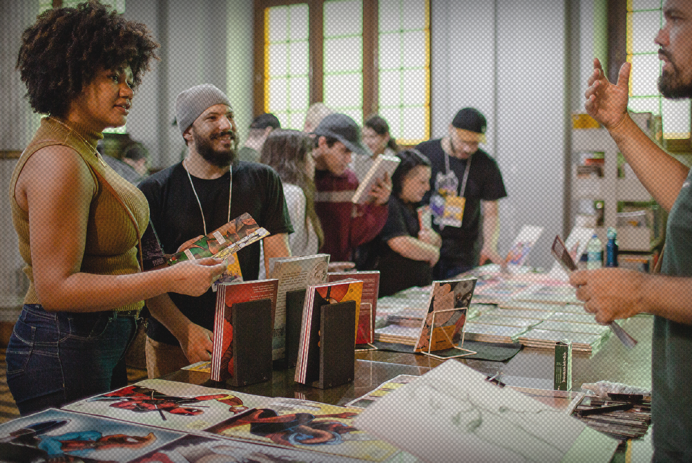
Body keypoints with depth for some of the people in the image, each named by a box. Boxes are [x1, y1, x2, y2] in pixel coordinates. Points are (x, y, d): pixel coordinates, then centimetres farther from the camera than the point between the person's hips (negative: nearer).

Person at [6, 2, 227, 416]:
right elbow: (56, 288, -24)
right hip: (62, 354, -10)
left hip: (102, 347, 10)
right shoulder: (57, 162, -19)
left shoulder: (86, 153, 12)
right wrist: (171, 279, -24)